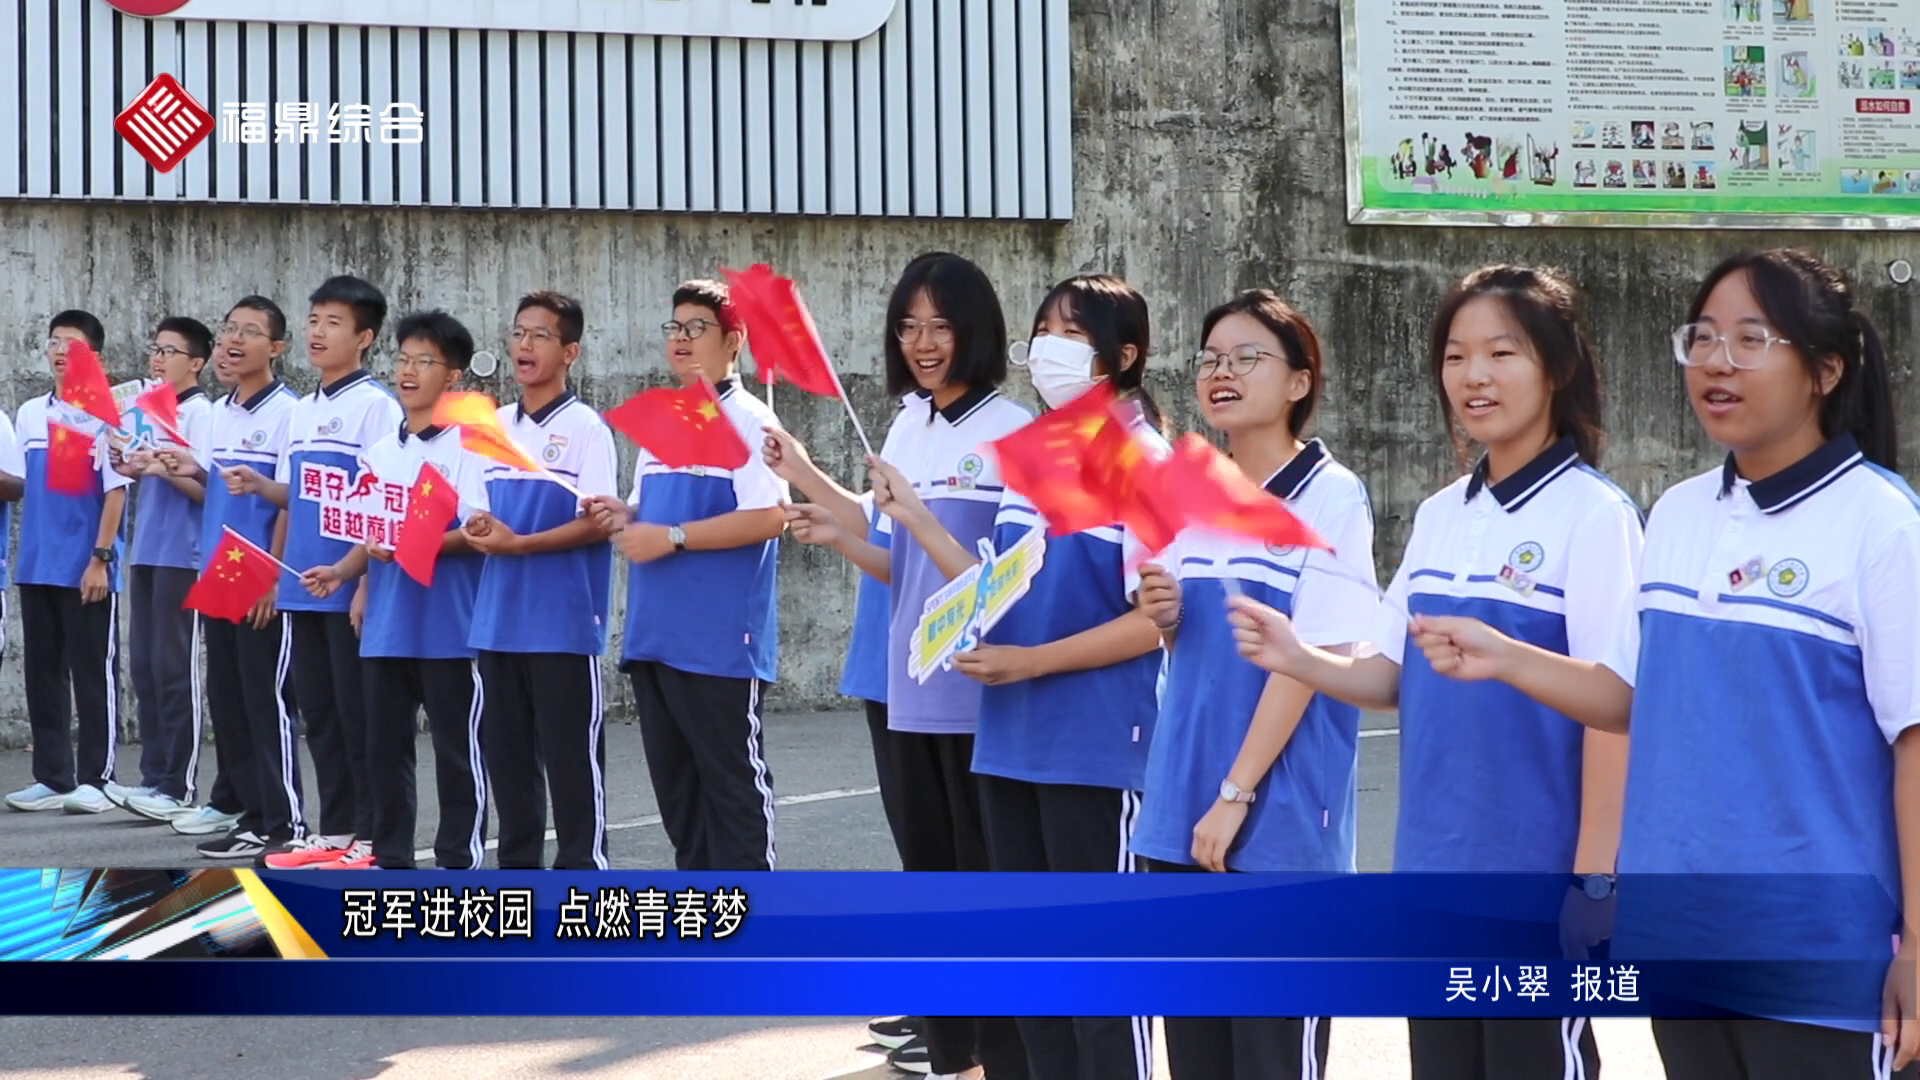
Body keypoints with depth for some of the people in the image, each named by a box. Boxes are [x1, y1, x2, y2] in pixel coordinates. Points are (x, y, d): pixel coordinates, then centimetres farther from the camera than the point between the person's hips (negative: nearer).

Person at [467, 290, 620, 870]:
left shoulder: (585, 426, -6)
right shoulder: (496, 425, 12)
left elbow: (597, 523, -12)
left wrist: (519, 544, -18)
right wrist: (479, 530, -5)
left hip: (564, 622, -6)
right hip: (500, 621, 6)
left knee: (571, 753, -1)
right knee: (506, 749, 11)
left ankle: (581, 871, 6)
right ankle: (516, 867, 21)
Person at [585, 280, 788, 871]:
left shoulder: (747, 421, -8)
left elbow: (770, 516, -19)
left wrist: (672, 538, -18)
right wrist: (623, 518, 1)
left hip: (721, 639, -8)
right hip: (656, 634, 9)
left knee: (732, 781, -2)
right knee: (674, 778, 13)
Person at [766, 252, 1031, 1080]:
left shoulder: (1012, 431, -10)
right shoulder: (906, 429, 11)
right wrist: (838, 536, -2)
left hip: (981, 692, -7)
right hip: (914, 689, 7)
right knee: (929, 865, 15)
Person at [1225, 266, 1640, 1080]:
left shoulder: (1593, 514, -11)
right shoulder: (1440, 514, 11)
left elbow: (1618, 700, -16)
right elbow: (1392, 677, 13)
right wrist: (1300, 660, -5)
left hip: (1536, 880, -7)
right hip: (1436, 877, 7)